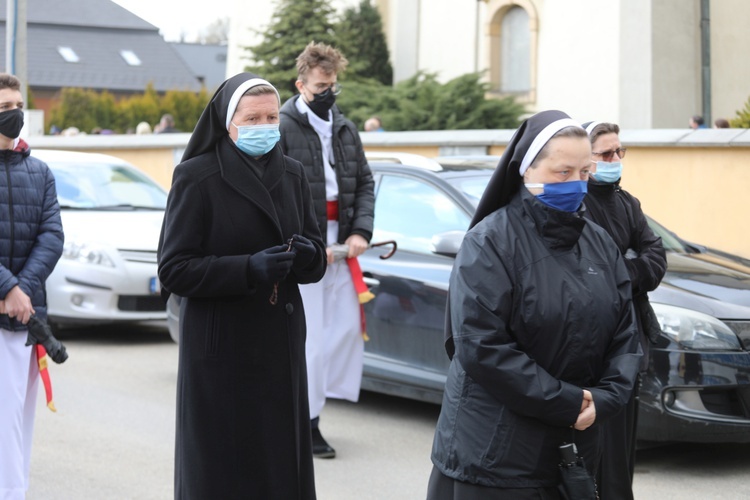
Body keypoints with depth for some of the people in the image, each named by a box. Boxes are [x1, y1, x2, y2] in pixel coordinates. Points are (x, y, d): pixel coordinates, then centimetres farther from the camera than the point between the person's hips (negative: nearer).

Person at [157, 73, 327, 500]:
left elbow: (317, 260, 13)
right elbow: (173, 270, -11)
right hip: (220, 349, -5)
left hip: (281, 346, 5)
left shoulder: (293, 175, 10)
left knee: (282, 463, 3)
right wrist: (249, 269, -22)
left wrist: (307, 255, -11)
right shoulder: (196, 178, -6)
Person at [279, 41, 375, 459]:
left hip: (341, 247, 7)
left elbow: (365, 182, 17)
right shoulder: (282, 128, -8)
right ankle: (307, 422, 3)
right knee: (309, 335, -6)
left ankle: (314, 399, 20)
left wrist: (361, 230, 1)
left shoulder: (346, 130, 14)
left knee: (347, 327, 6)